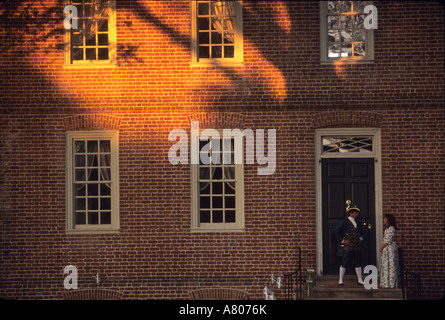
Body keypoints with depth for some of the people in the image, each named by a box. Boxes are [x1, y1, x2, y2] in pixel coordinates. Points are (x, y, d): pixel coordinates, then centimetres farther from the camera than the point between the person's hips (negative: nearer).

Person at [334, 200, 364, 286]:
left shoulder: (357, 222, 13)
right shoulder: (344, 222, -7)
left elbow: (360, 231, 32)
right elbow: (336, 231, -11)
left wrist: (360, 238, 15)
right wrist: (342, 240, -12)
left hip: (356, 246, 6)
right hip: (347, 247, -6)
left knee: (357, 263, 9)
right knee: (344, 263, -3)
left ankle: (360, 280, 16)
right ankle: (340, 280, 2)